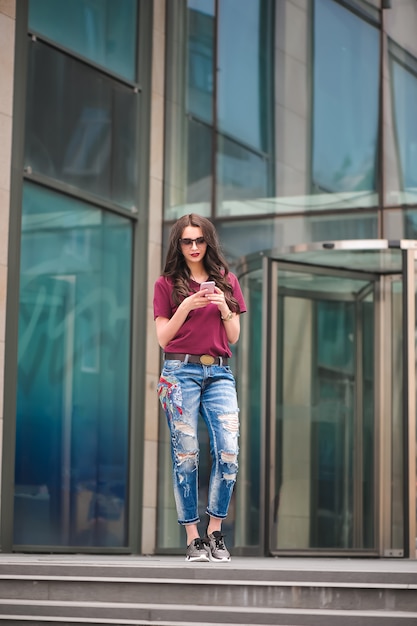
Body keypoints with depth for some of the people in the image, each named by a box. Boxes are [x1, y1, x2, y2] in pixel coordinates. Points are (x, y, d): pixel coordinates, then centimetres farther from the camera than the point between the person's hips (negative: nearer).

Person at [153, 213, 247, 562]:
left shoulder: (227, 281, 15)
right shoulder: (167, 284, 8)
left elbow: (234, 336, 13)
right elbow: (163, 337, 2)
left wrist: (224, 307, -5)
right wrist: (186, 307, -11)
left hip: (219, 373, 2)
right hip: (181, 372, -2)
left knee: (229, 453, -10)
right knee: (186, 455, -4)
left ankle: (215, 533, 1)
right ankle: (193, 538, 2)